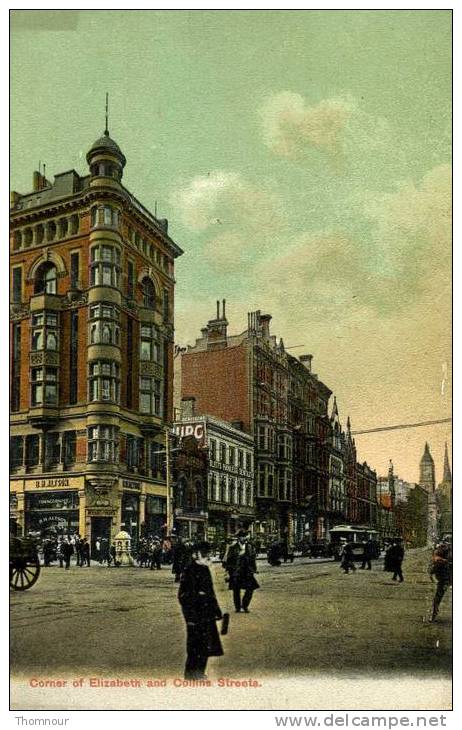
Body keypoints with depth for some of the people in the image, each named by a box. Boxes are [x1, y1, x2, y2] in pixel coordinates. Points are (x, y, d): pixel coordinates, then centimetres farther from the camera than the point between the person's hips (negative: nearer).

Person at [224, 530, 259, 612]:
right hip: (236, 572, -2)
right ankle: (237, 607, 21)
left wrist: (253, 569, 10)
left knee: (250, 589, -5)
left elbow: (253, 559, 14)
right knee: (236, 590, 4)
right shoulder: (233, 548, -3)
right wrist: (229, 570, -1)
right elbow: (228, 560, 2)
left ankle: (245, 605, 15)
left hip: (247, 572, 2)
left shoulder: (249, 547, 7)